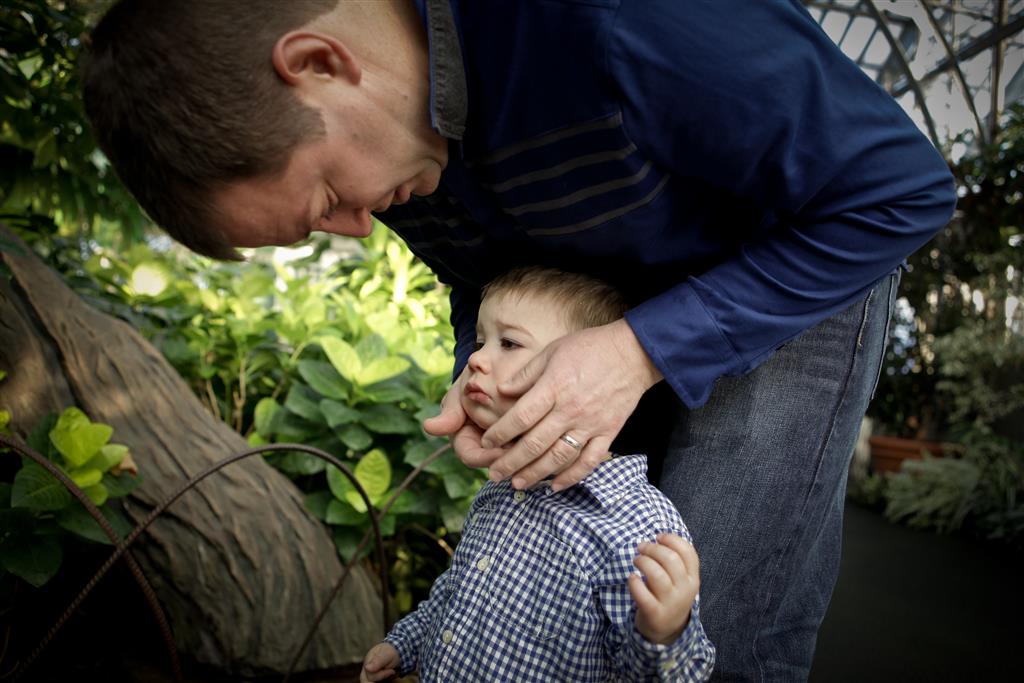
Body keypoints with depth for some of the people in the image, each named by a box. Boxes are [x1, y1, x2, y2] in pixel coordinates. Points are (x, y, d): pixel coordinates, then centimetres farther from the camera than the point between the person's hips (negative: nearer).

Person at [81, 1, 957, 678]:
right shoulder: (380, 131, -11)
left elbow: (901, 188, -27)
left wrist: (643, 351, -33)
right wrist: (482, 382, -16)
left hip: (805, 277, -5)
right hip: (629, 310, 6)